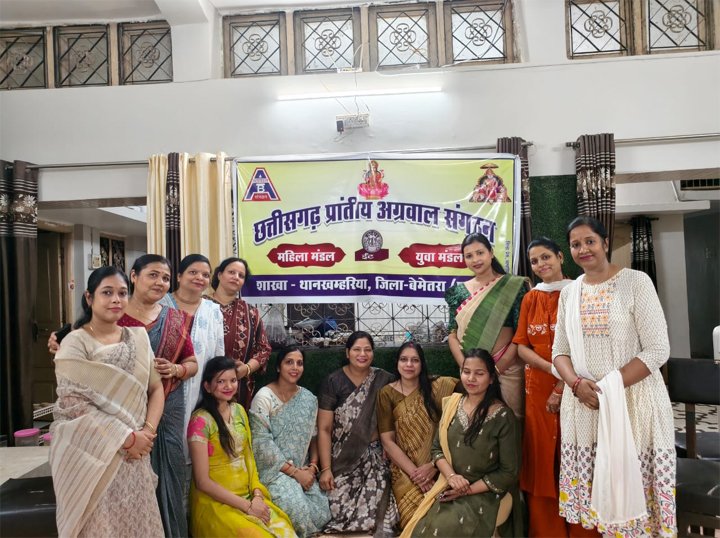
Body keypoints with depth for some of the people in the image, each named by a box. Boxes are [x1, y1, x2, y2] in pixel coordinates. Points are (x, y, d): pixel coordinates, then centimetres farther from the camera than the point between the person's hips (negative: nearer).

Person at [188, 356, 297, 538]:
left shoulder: (238, 410, 6)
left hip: (248, 495, 6)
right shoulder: (201, 420, -15)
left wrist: (257, 494, -6)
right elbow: (202, 481, -15)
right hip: (216, 503, -6)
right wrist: (247, 506, -14)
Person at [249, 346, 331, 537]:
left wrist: (313, 466, -7)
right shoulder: (264, 397, -10)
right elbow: (262, 443, -15)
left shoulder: (309, 398, 7)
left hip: (303, 470, 5)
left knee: (322, 515, -17)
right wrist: (294, 471, -18)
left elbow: (313, 436, 11)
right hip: (273, 468, -5)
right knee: (299, 512, -29)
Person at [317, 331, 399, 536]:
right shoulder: (332, 382, -3)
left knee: (374, 502, -24)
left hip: (374, 454, 1)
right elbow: (324, 429, -4)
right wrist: (325, 469, -9)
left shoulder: (384, 380, 3)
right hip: (342, 458, 0)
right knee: (340, 507, -17)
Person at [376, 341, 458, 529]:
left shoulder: (437, 387, 2)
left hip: (439, 468, 1)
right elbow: (387, 441, -1)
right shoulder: (387, 394, 2)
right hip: (405, 470, -1)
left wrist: (434, 465, -11)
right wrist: (414, 472, -11)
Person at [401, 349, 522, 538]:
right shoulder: (451, 404, 5)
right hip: (449, 488, 4)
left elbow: (508, 472, -9)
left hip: (486, 495, -4)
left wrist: (468, 490, -13)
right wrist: (451, 475, -12)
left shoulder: (503, 417, -11)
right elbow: (437, 448, 8)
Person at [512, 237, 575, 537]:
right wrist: (553, 368, -12)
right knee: (541, 457, 7)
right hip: (537, 388, 3)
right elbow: (521, 346, 4)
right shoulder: (530, 299, 10)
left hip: (573, 387, -3)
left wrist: (563, 386, -15)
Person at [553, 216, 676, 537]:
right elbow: (560, 351, 10)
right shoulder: (569, 292, 9)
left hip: (634, 401, -4)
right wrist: (577, 384, -10)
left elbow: (657, 350, -10)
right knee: (591, 489, 9)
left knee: (632, 486, 2)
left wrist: (609, 388, -16)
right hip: (583, 405, 4)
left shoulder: (636, 282, -5)